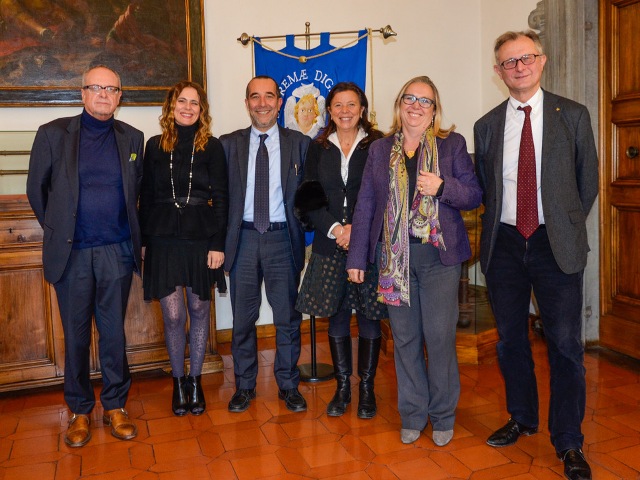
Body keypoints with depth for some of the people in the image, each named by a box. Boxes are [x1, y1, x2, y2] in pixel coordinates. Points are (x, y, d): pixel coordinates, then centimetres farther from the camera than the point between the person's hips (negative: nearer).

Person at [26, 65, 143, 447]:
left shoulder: (132, 138, 7)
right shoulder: (53, 133, 1)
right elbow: (36, 189, 7)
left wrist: (130, 234, 11)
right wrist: (57, 230, 10)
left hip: (117, 252, 1)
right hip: (72, 253, -1)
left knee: (114, 332, 8)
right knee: (76, 334, 8)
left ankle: (115, 406, 23)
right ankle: (80, 411, 23)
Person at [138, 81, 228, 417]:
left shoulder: (212, 146, 2)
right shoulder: (155, 146, 6)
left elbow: (221, 197, -1)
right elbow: (146, 196, 8)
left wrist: (218, 244, -7)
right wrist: (142, 241, 3)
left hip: (200, 237, 0)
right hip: (164, 239, 1)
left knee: (199, 311, 9)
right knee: (173, 316, 2)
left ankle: (195, 381, 24)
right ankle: (178, 382, 20)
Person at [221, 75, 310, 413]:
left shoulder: (299, 143, 4)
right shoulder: (229, 144, 6)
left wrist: (301, 232, -6)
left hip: (282, 237, 0)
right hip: (243, 237, 1)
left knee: (287, 316, 7)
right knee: (243, 318, 10)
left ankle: (288, 385, 23)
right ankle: (244, 385, 25)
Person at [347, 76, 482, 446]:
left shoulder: (452, 144, 5)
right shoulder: (380, 149, 11)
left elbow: (475, 195, 3)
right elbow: (365, 204, 9)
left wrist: (442, 187, -17)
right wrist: (357, 257, 5)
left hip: (439, 254, -2)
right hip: (395, 255, 2)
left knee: (440, 336, -1)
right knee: (405, 338, 7)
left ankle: (443, 415, 19)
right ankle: (413, 414, 23)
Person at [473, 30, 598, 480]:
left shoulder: (573, 115, 2)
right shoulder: (487, 125, 7)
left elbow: (588, 180, 6)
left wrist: (567, 225, 5)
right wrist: (497, 225, 6)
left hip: (555, 244, -2)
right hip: (504, 244, 3)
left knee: (565, 343, -1)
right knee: (511, 339, 13)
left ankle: (569, 443, 14)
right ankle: (522, 418, 33)